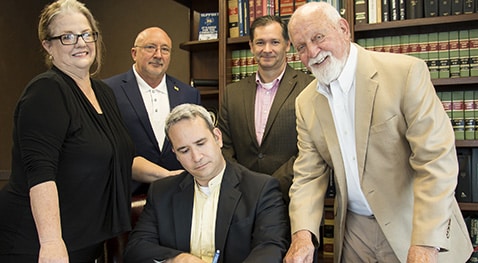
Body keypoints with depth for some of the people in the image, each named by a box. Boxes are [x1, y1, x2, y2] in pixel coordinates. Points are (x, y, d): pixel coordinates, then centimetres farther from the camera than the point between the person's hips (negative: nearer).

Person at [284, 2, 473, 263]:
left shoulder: (406, 72, -16)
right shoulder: (306, 103, 0)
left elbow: (436, 159, -19)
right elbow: (309, 174, 1)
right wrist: (303, 232, -16)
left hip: (413, 228, -4)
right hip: (354, 232, 4)